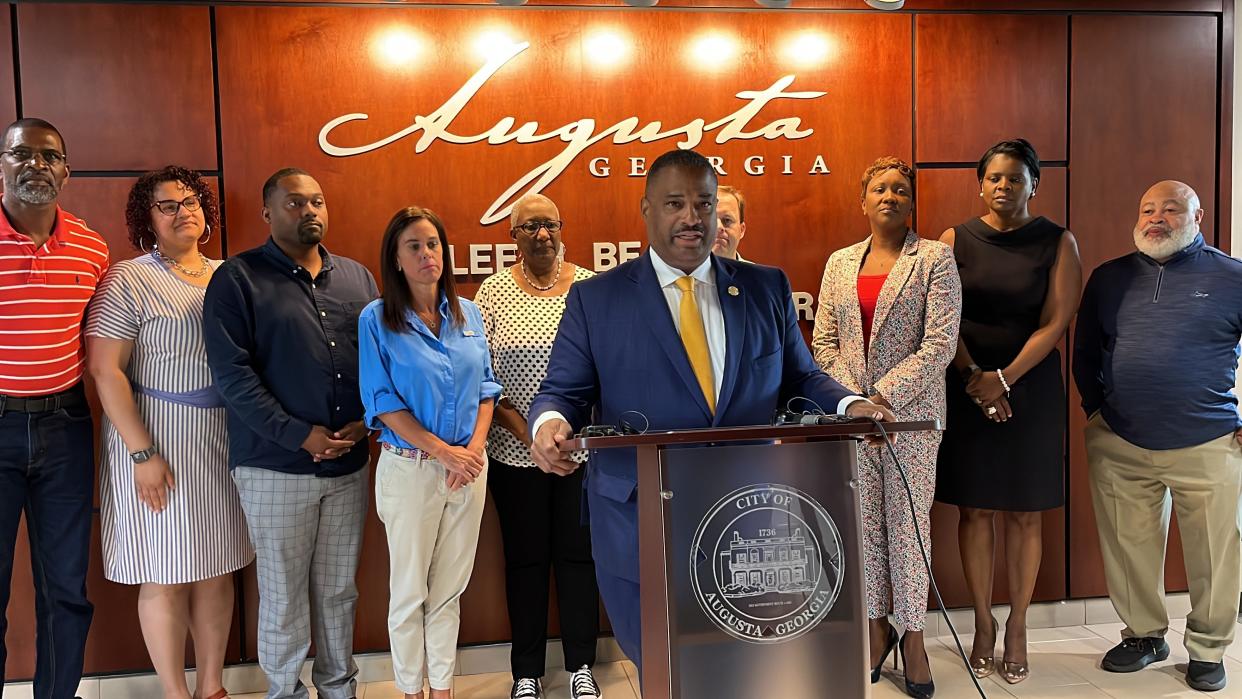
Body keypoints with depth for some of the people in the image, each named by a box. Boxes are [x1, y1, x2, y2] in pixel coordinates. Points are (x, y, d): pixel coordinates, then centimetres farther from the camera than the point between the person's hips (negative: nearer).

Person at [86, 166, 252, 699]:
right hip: (158, 440, -5)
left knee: (217, 570, 12)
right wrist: (141, 453, -16)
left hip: (222, 438, 5)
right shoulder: (128, 281, -6)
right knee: (165, 578, 4)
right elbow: (105, 369, -11)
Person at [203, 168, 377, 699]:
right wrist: (301, 436, -15)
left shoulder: (357, 277, 11)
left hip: (350, 463, 4)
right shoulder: (238, 279, -4)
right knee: (283, 593, 7)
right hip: (275, 468, -4)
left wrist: (367, 420, -5)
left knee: (339, 588, 14)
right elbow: (232, 373, -11)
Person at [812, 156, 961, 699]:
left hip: (910, 412, -3)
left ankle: (913, 636, 17)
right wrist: (851, 399, -5)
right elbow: (824, 342, 8)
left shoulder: (935, 258, 0)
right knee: (863, 521, 7)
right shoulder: (840, 263, 12)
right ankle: (877, 629, 22)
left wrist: (884, 397, -15)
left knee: (909, 522, 3)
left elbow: (939, 344, -9)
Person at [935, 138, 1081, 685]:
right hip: (967, 388, 1)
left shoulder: (1058, 243, 2)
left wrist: (1004, 379, -15)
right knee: (975, 510, 4)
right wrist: (974, 379, -13)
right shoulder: (955, 241, 4)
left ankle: (1017, 628, 19)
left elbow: (1056, 322, -6)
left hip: (1031, 389, 0)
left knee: (1025, 513, 5)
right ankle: (983, 624, 18)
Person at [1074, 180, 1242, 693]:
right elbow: (1084, 352, 18)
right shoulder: (1109, 278, 9)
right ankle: (1144, 635, 29)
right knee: (1129, 549, 10)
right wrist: (1094, 408, 10)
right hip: (1119, 447, 2)